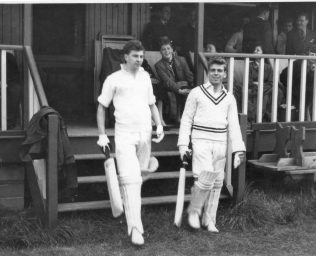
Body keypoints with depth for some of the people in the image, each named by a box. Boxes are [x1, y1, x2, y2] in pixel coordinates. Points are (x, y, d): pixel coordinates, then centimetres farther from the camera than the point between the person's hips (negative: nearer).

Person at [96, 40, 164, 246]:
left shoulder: (145, 76, 12)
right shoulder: (114, 79, -1)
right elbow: (102, 107, 4)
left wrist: (159, 125, 5)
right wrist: (102, 135, -2)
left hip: (145, 133, 5)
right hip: (124, 134, -5)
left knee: (139, 175, 11)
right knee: (130, 179, -12)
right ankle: (135, 227, -13)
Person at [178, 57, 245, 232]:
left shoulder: (229, 98, 12)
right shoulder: (196, 93, 3)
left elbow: (234, 124, 9)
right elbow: (186, 119, 3)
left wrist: (238, 150, 1)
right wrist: (183, 144, -5)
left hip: (220, 143, 4)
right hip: (201, 141, -4)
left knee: (217, 182, 6)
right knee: (206, 176, -19)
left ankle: (209, 220, 18)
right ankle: (193, 211, 3)